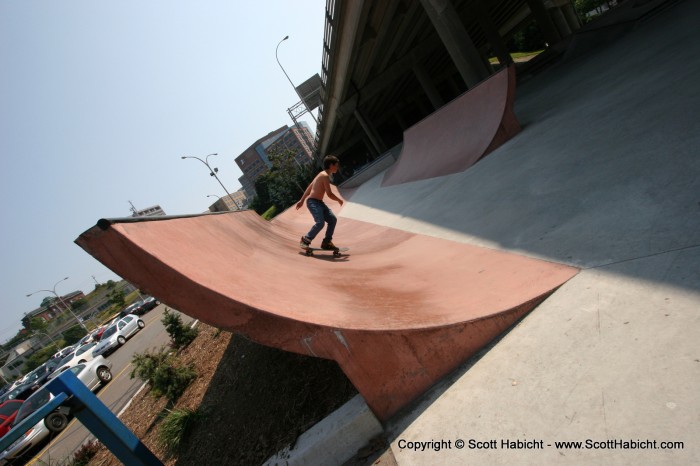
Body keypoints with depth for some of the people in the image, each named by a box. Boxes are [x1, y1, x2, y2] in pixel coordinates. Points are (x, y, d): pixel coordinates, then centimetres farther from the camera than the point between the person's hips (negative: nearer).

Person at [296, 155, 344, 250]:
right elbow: (329, 194, -18)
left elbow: (309, 187, 20)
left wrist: (302, 200, 22)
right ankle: (305, 240, -4)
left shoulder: (322, 174, 17)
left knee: (332, 219, 3)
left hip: (319, 202, 10)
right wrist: (339, 200, 0)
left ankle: (326, 242, 8)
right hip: (313, 202, -10)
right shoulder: (325, 176, -14)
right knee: (320, 222, -22)